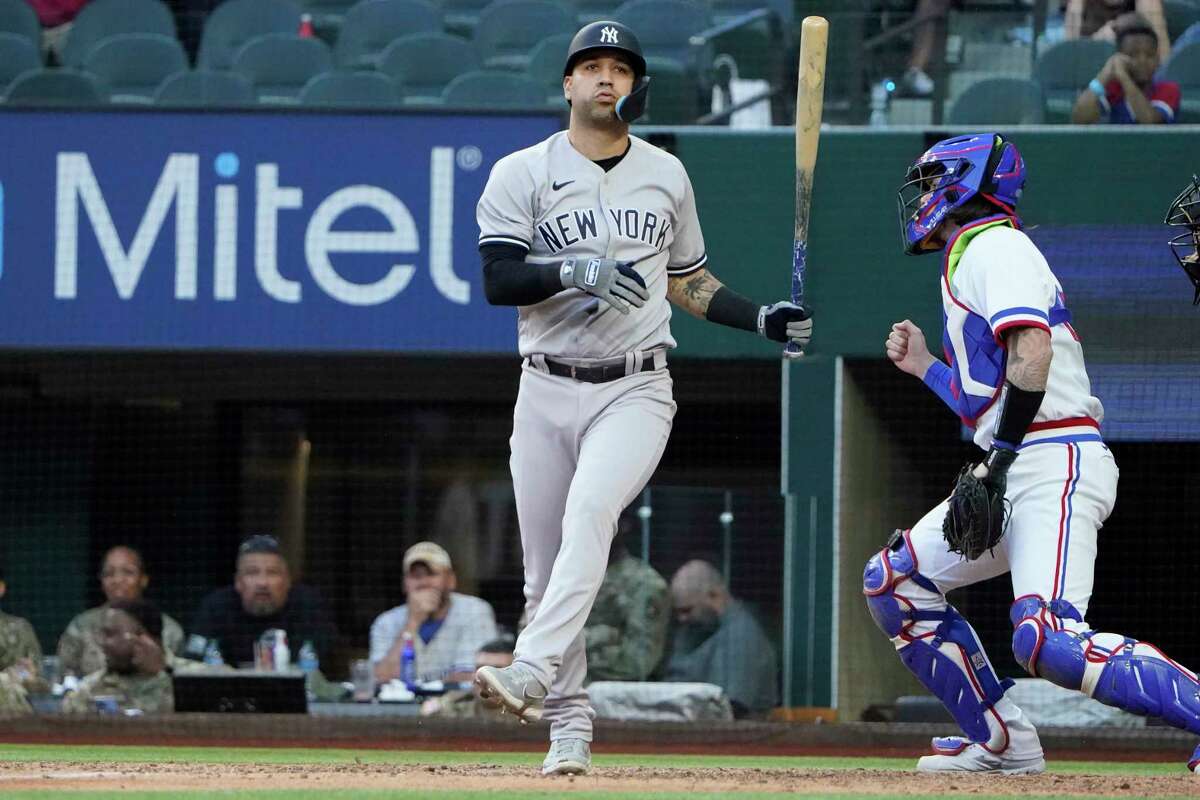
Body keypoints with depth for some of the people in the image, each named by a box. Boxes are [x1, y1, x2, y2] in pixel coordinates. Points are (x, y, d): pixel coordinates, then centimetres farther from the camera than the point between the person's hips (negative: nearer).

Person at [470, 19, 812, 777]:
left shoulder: (666, 174, 12)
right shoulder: (523, 174, 3)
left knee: (590, 508, -28)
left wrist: (762, 318, 9)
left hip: (637, 391, -1)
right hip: (548, 392, 1)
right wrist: (576, 271, -24)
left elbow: (688, 282, 22)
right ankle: (569, 724, 13)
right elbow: (499, 280, -9)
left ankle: (533, 672, -40)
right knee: (545, 571, 1)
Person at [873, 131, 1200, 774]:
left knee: (1045, 640, -27)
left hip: (1054, 463, -11)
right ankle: (1002, 742, 12)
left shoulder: (992, 246, -4)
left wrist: (999, 460, -21)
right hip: (1009, 475, 11)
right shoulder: (968, 261, 27)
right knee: (892, 581, 13)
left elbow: (1032, 351, -20)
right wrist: (923, 366, 28)